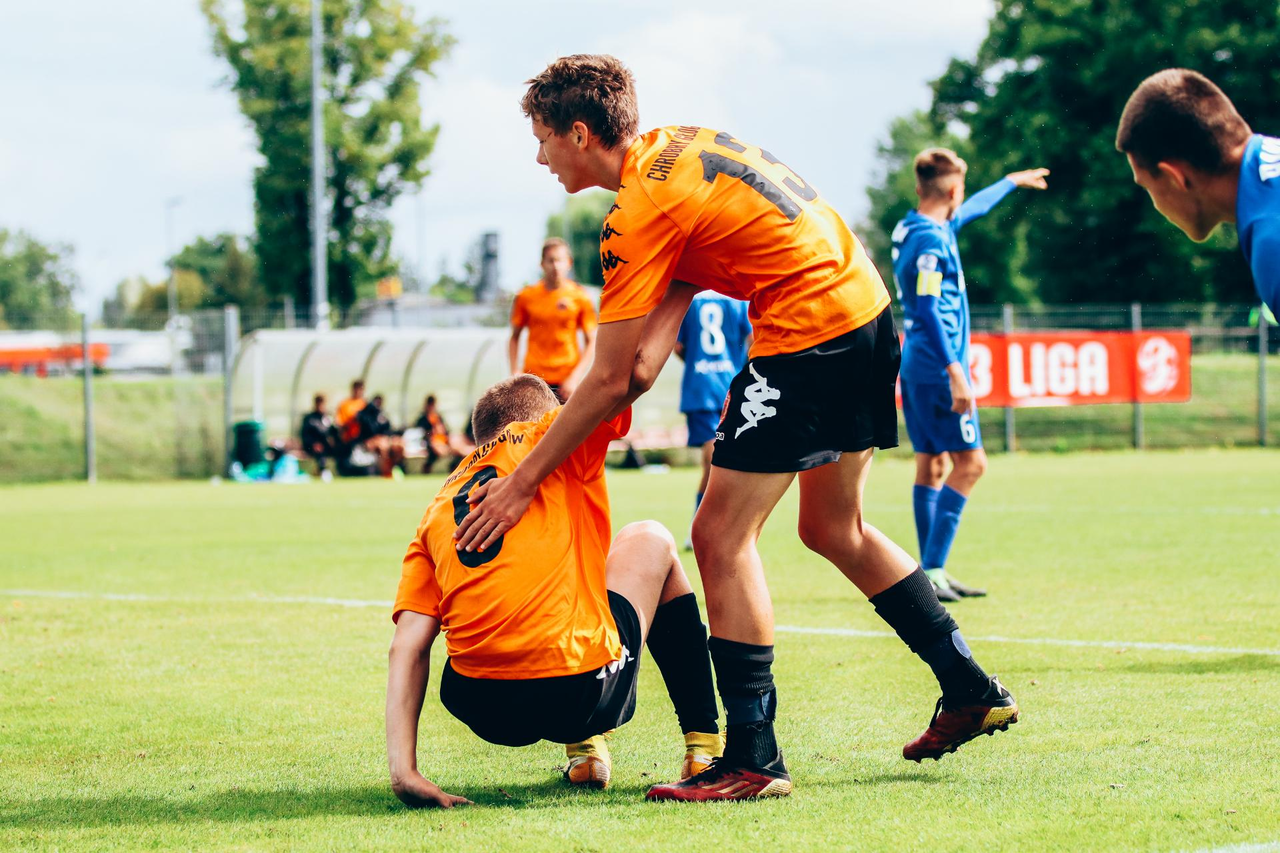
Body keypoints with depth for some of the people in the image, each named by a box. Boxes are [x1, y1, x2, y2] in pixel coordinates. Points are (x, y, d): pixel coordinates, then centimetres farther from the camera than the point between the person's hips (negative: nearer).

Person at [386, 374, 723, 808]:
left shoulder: (437, 511, 16)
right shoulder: (548, 436, 6)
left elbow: (407, 647, 5)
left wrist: (403, 771, -1)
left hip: (482, 713, 4)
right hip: (579, 696, -4)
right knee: (651, 540, 27)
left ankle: (582, 751, 31)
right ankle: (703, 743, 28)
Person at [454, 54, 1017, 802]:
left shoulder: (641, 214, -15)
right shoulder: (677, 145, 12)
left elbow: (610, 384, -13)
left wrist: (522, 483, -6)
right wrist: (645, 359, -6)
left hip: (809, 330, -10)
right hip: (868, 307, 10)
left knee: (722, 536, -5)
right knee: (835, 529, 22)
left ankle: (753, 760, -5)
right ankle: (972, 692, 27)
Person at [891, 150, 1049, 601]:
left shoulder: (910, 229, 14)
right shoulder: (930, 239, -15)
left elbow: (971, 209, 33)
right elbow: (927, 309, -23)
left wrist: (1012, 182, 47)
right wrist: (954, 370, -28)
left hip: (915, 367, 10)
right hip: (937, 368, -10)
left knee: (931, 464, 10)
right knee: (970, 462, -9)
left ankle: (932, 572, 10)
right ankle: (931, 569, -15)